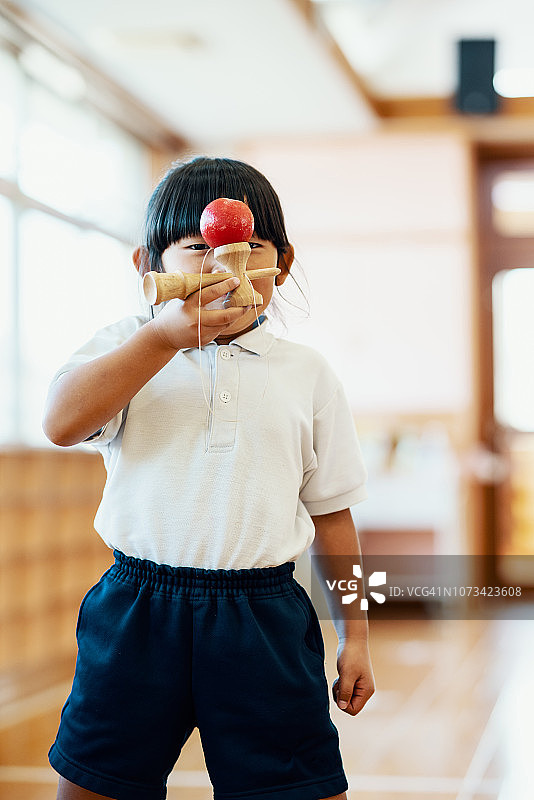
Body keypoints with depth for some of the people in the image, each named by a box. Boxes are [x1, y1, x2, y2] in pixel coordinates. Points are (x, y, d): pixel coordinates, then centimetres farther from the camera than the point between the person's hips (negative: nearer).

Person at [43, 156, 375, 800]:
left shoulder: (307, 374, 8)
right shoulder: (127, 345, 3)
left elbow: (331, 511, 12)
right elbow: (62, 422, -18)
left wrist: (354, 634, 10)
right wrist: (168, 334, -27)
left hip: (264, 622, 1)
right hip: (139, 609, 0)